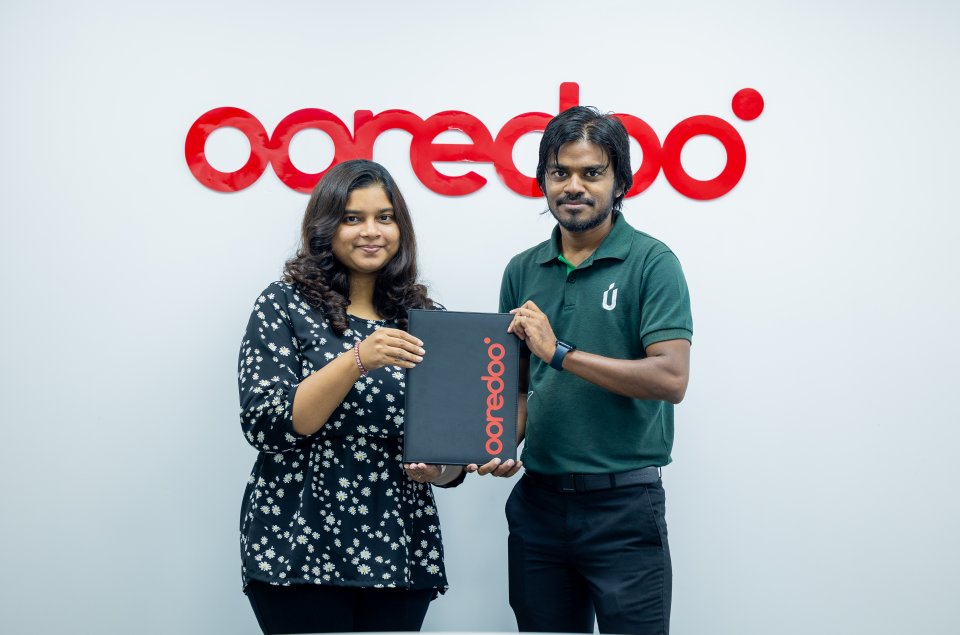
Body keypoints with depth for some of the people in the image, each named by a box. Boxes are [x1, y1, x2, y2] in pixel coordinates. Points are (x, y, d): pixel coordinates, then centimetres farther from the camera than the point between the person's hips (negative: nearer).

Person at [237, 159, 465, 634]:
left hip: (401, 554, 4)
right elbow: (264, 425, -13)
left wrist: (441, 469, -12)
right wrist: (357, 359, -23)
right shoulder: (284, 305, -2)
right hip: (299, 554, -3)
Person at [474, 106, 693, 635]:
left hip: (623, 506, -4)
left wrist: (562, 352, -19)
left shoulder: (651, 263, -6)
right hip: (537, 501, 5)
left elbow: (670, 379, -17)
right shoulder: (523, 271, 9)